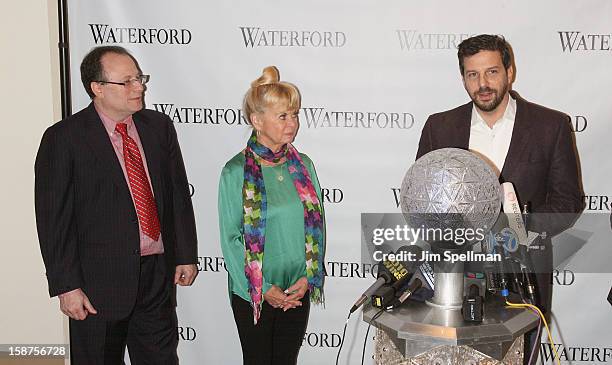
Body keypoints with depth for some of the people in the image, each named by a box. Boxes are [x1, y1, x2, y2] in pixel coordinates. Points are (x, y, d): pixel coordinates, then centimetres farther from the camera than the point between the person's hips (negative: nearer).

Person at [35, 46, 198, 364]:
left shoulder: (159, 126, 5)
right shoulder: (63, 139, -10)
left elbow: (179, 195, 9)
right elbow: (53, 219, -10)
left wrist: (186, 255, 7)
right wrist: (66, 287, -12)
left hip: (159, 273, 4)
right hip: (99, 281, -4)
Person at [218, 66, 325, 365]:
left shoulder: (303, 166, 1)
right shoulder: (236, 172, -11)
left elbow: (316, 226, 4)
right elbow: (230, 237, -10)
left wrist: (308, 277, -7)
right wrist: (264, 288, -13)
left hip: (298, 291, 3)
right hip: (253, 293, -3)